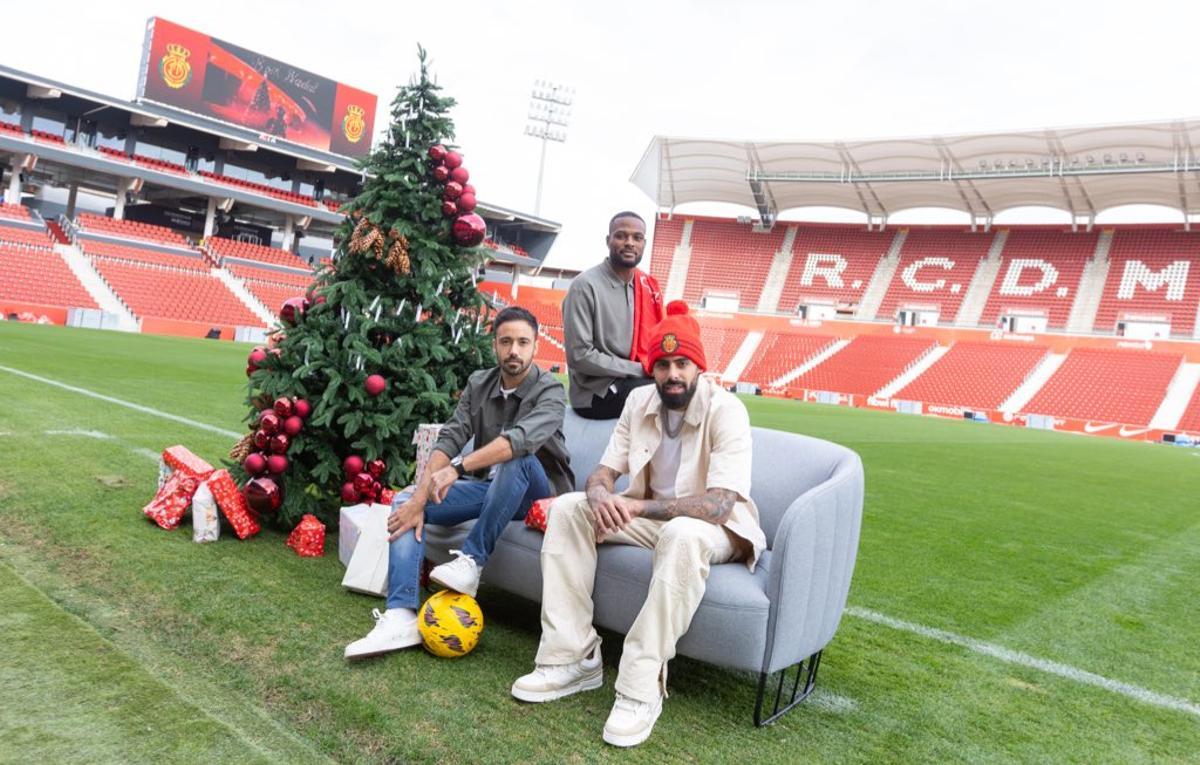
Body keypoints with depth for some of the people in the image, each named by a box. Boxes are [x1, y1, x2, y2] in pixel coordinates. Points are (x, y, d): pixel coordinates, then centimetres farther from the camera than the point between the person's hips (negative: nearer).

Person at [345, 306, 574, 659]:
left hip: (535, 492, -5)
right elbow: (449, 439, -9)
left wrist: (458, 467, -45)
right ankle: (401, 618, -24)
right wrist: (419, 499, -22)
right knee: (405, 502, -12)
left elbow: (521, 438, -34)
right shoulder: (479, 384, 3)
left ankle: (471, 561, -27)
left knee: (516, 457, -37)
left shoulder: (549, 391, -13)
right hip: (488, 488, 5)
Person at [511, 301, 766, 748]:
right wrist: (600, 496, -29)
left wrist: (638, 507, -38)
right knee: (568, 508, -13)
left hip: (715, 527, -6)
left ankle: (642, 687, -32)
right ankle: (572, 659, -15)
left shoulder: (725, 411, -22)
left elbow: (719, 504, -31)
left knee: (683, 534, -41)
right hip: (650, 515, 6)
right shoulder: (639, 401, -3)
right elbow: (604, 471, -3)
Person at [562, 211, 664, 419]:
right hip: (596, 393, -7)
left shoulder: (648, 286, 8)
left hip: (634, 381, 7)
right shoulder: (585, 285, -11)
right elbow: (579, 356, -16)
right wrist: (640, 370, -17)